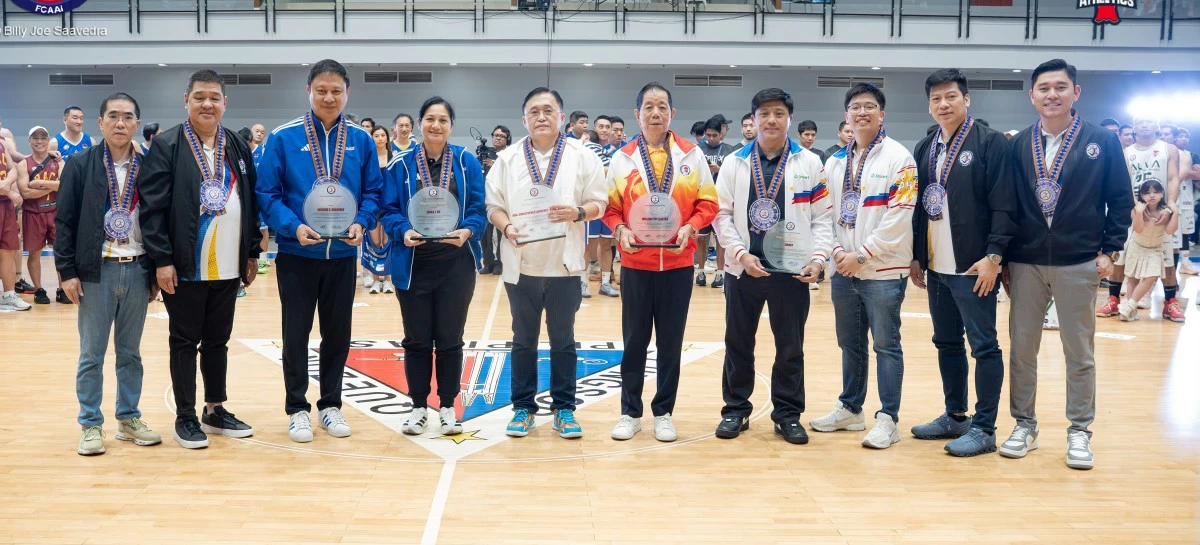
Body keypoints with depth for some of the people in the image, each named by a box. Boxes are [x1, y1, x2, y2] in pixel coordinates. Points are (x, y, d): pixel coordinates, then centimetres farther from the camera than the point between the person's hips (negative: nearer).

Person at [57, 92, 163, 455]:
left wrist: (156, 271, 4)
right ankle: (91, 425, 15)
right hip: (95, 271, -2)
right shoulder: (80, 165, -1)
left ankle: (129, 419, 22)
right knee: (92, 354, 5)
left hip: (137, 270, 2)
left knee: (130, 352, 11)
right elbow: (65, 221, -1)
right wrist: (67, 270, -7)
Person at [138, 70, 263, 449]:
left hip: (227, 267, 4)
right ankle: (185, 417, 16)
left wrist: (252, 254, 9)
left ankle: (215, 410, 27)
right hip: (184, 267, -4)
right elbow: (151, 207, -9)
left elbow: (252, 204, 12)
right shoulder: (166, 146, -5)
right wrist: (162, 260, -14)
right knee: (185, 341, 6)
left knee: (218, 340, 14)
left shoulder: (238, 147, 9)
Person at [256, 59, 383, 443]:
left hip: (342, 255, 2)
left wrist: (361, 223, -13)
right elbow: (267, 193, -6)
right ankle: (297, 409, 18)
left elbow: (373, 191, 5)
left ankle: (331, 405, 25)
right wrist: (293, 226, -20)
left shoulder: (361, 140, 3)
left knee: (338, 332, 11)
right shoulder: (283, 138, -5)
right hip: (296, 254, -2)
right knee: (296, 332, 6)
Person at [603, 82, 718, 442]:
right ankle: (630, 413, 17)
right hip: (636, 263, 0)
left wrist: (690, 227, -13)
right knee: (634, 341, 5)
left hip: (678, 263, 0)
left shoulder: (692, 155, 3)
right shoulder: (622, 158, 3)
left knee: (671, 342, 6)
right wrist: (620, 230, -13)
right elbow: (610, 207, 6)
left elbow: (708, 203, 4)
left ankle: (663, 413, 19)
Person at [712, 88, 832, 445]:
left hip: (792, 270, 0)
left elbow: (822, 217, 2)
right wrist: (740, 253, -11)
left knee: (790, 346, 7)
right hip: (743, 268, 1)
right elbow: (722, 213, 2)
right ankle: (736, 409, 22)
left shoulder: (810, 163, 3)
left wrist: (818, 258, -10)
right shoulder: (735, 162, 4)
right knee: (738, 343, 9)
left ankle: (788, 414, 20)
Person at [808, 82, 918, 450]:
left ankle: (888, 418, 8)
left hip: (883, 270, -5)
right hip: (843, 269, 6)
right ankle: (850, 409, 26)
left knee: (886, 344, 0)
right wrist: (836, 249, -4)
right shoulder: (835, 162, 12)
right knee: (850, 343, 14)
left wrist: (862, 255, -14)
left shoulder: (899, 158, -6)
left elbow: (899, 217, -13)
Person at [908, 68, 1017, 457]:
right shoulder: (925, 149, 12)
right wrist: (916, 257, 12)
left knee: (984, 345, 0)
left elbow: (1003, 205, -12)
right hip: (936, 267, 7)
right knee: (946, 344, 14)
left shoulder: (991, 143, -6)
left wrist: (993, 256, -17)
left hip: (973, 266, -7)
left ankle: (984, 428, 7)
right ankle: (955, 416, 26)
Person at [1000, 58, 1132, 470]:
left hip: (1078, 264, -2)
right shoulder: (1018, 146, 5)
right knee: (1022, 348, 7)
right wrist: (1003, 258, 4)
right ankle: (1024, 425, 20)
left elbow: (1120, 200, 4)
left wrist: (1109, 250, -3)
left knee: (1079, 352, 6)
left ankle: (1079, 432, 17)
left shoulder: (1103, 142, 1)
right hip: (1025, 263, 2)